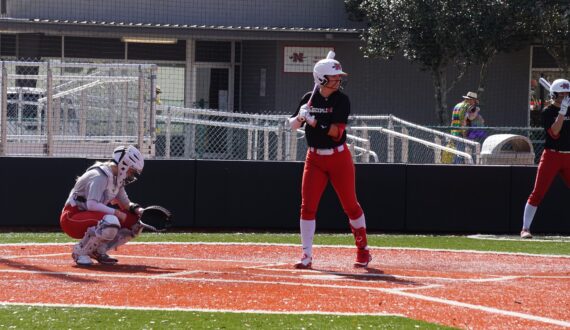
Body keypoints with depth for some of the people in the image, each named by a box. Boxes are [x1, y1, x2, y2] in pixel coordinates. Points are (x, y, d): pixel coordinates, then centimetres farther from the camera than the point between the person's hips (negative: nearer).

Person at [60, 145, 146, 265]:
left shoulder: (117, 178, 10)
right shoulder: (101, 176, -20)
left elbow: (126, 204, 18)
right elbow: (92, 204, -30)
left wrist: (137, 209, -3)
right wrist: (116, 213, -28)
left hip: (90, 217, 10)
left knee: (136, 223, 3)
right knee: (110, 222, -38)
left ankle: (98, 251, 7)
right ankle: (80, 252, -15)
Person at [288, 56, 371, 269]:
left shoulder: (341, 100, -8)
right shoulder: (309, 99, 2)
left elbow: (336, 131, -18)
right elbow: (292, 125, 5)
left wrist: (313, 121, -24)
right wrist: (300, 117, -16)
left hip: (339, 158, -2)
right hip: (314, 158, 2)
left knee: (350, 205, 4)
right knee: (307, 206, -5)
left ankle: (363, 250, 19)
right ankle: (306, 255, -1)